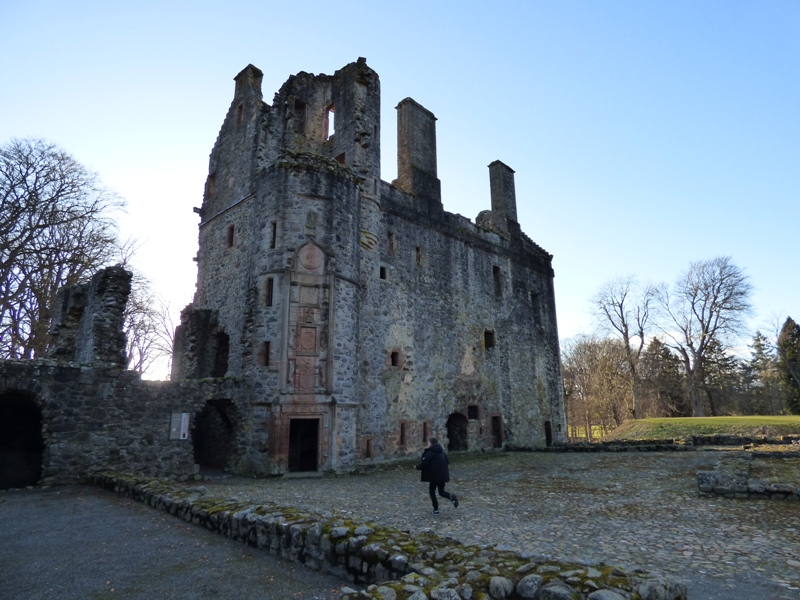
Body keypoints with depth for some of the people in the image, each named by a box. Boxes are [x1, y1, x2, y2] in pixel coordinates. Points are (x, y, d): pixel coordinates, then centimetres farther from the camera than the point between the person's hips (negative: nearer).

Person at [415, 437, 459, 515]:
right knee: (441, 492, 14)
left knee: (432, 491, 12)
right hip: (443, 475, 6)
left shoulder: (429, 452, -13)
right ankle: (451, 496, -15)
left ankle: (436, 509, 9)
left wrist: (417, 467, 2)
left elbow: (424, 464, -16)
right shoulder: (441, 451, 10)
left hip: (434, 476, -6)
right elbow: (447, 462, 13)